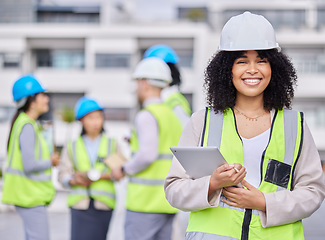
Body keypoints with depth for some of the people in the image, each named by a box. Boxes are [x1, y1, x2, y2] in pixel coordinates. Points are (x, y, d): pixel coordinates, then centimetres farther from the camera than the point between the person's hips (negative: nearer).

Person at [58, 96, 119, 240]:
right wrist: (74, 180, -14)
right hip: (80, 204, -1)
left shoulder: (112, 144, 12)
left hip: (104, 203, 1)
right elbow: (63, 174, 6)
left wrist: (99, 175, -13)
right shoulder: (72, 147, 12)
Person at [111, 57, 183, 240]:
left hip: (146, 201, -8)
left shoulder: (147, 116, -10)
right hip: (167, 201, 8)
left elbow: (147, 155, -22)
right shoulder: (173, 117, 17)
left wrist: (124, 170, -6)